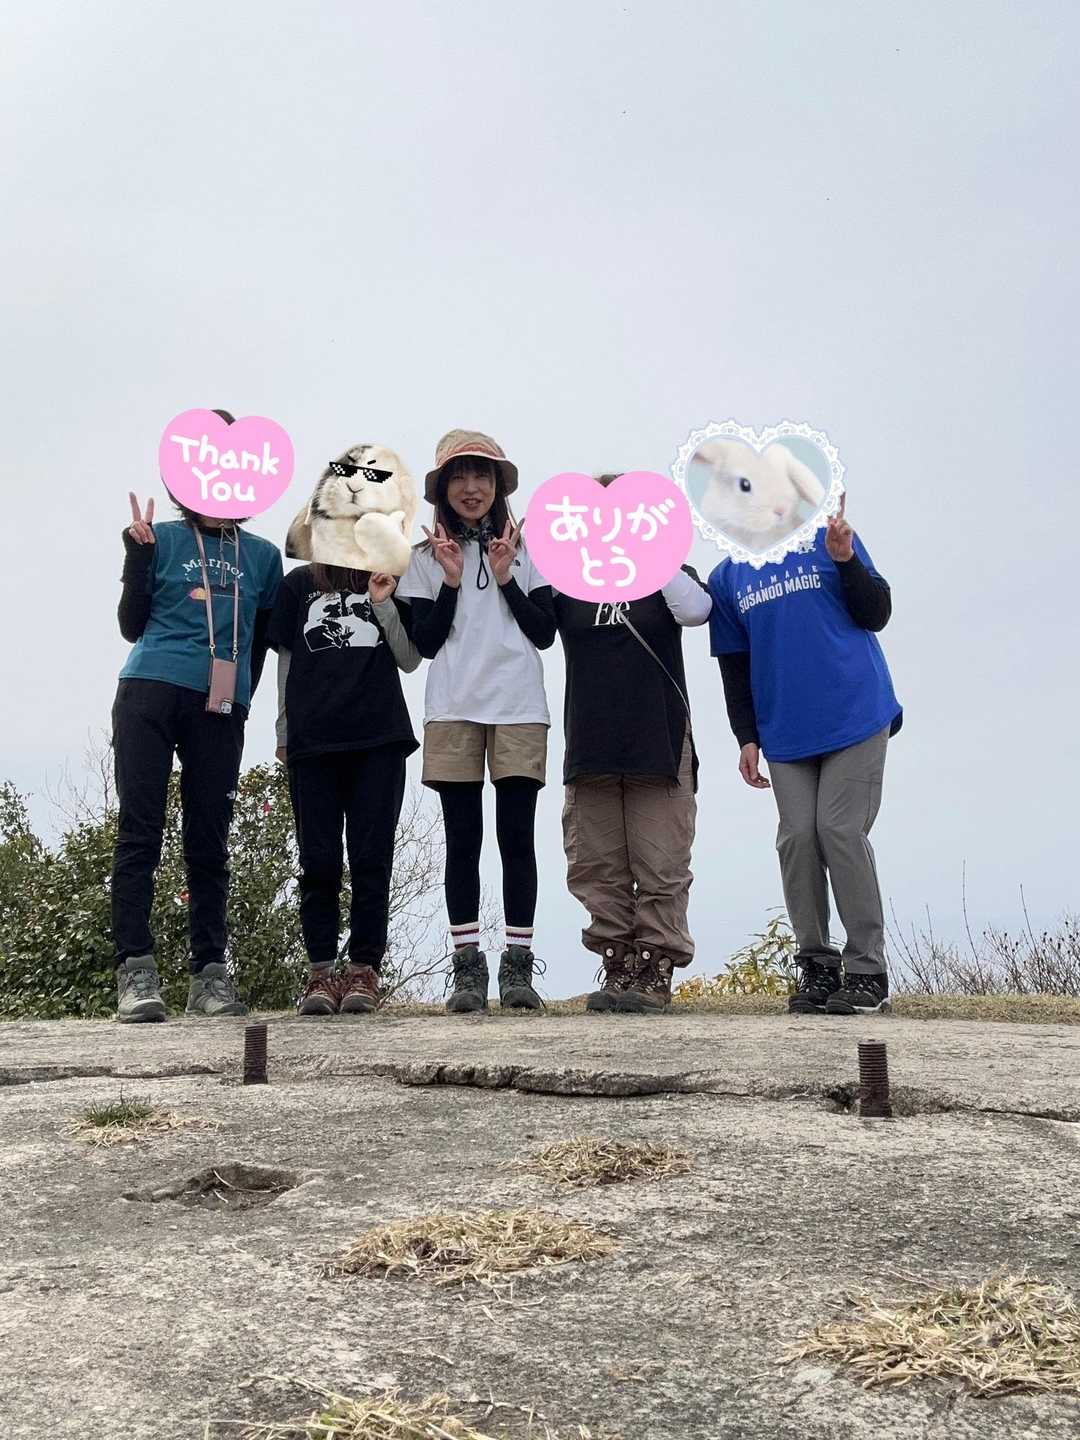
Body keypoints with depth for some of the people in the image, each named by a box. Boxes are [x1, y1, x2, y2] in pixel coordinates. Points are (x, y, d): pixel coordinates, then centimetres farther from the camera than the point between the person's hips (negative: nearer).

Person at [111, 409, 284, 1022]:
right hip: (150, 694, -1)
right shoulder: (162, 538, 10)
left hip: (221, 709, 2)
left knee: (210, 841, 2)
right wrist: (137, 552, -2)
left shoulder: (263, 555, 15)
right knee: (141, 830, -7)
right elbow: (132, 625, 8)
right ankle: (136, 970, -8)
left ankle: (211, 973, 4)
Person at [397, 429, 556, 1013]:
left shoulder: (526, 548, 10)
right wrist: (451, 580, -6)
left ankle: (518, 964, 4)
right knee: (463, 839, 1)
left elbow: (545, 632, 5)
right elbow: (424, 642, 4)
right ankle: (466, 966, 6)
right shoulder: (426, 557, 10)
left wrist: (507, 578, -5)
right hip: (453, 709, 0)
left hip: (519, 708, 0)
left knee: (516, 835, -2)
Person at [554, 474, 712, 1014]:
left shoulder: (664, 577, 8)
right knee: (598, 868, 4)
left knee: (660, 867, -2)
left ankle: (656, 971, 5)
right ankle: (618, 967, 14)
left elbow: (695, 609, -12)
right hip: (590, 748, 2)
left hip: (660, 746, -2)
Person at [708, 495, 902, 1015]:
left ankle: (867, 971, 1)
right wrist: (746, 738, 6)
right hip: (784, 733, 3)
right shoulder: (725, 578, 13)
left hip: (856, 715, -3)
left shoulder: (829, 541, 5)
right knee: (797, 839, -1)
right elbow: (733, 667, 14)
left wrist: (845, 559, -13)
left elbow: (876, 615, 1)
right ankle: (817, 967, 9)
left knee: (841, 832, -8)